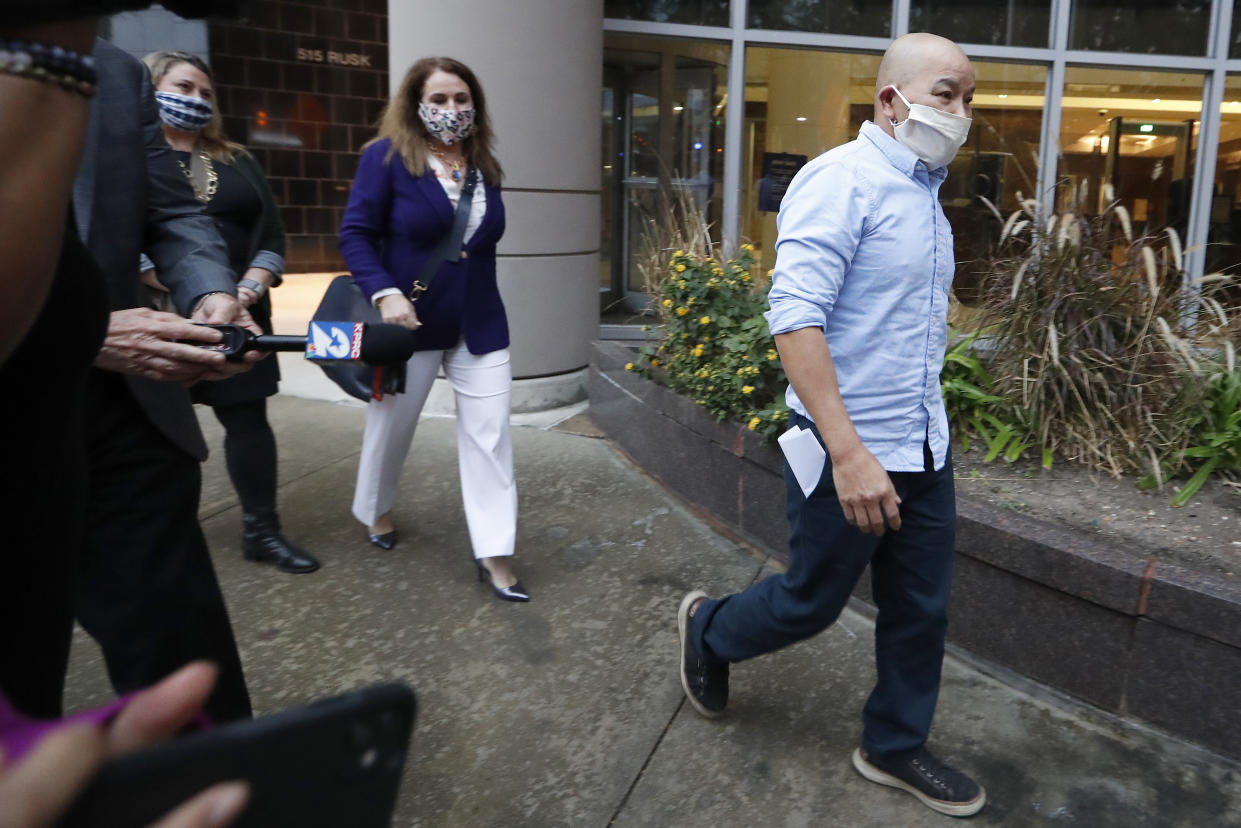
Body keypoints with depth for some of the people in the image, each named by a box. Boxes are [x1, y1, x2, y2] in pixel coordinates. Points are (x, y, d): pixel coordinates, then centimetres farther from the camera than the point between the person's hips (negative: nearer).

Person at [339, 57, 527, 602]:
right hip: (412, 320, -4)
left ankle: (493, 553, 4)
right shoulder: (387, 157, -10)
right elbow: (356, 232, -12)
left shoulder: (483, 165, 6)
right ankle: (375, 511, 43)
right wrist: (384, 293, -25)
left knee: (489, 432, -2)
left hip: (480, 325, 4)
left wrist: (476, 298, 15)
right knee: (392, 425, 15)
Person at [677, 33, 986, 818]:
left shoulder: (925, 194, 12)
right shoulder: (841, 181, -16)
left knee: (921, 608, 15)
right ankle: (708, 630, 38)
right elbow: (795, 317, -26)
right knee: (811, 601, 9)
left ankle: (896, 747, 34)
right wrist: (849, 453, -31)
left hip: (925, 449, 8)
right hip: (851, 450, -8)